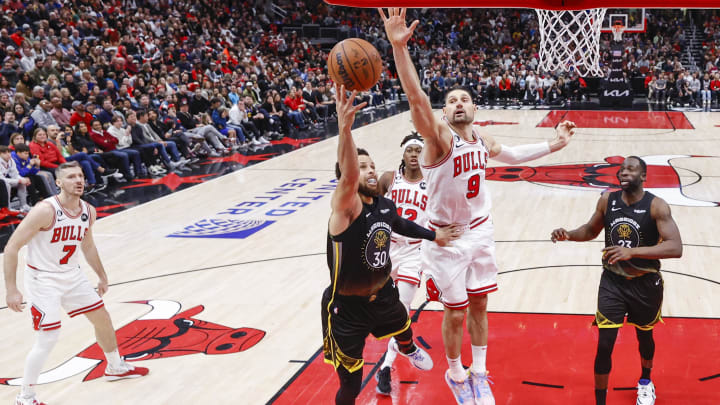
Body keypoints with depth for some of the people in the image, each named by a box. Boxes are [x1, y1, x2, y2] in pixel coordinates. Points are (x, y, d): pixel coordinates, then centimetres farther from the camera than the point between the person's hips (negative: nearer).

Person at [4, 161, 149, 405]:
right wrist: (11, 290, -24)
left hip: (72, 276, 7)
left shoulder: (88, 212, -3)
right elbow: (11, 248, -22)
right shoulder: (45, 211, -25)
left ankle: (115, 367, 42)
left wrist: (102, 277, 23)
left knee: (102, 318, 16)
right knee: (48, 338, -13)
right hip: (43, 280, -7)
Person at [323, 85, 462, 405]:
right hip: (347, 307, -7)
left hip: (382, 294, 8)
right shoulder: (344, 206, -27)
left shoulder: (386, 206, -5)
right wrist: (344, 128, -67)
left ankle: (406, 350, 76)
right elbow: (347, 179, -52)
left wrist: (434, 235, 26)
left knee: (403, 329, 37)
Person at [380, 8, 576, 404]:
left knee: (479, 305, 14)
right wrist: (399, 47, -52)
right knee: (455, 313, 5)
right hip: (446, 238, -5)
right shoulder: (440, 137, -19)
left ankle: (478, 373, 32)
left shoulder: (482, 139, 1)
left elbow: (510, 154, 24)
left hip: (480, 231, 5)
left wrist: (553, 145, 21)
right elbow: (416, 98, -38)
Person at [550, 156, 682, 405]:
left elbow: (676, 248, -31)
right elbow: (592, 230, 11)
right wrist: (568, 235, -11)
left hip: (645, 284, -1)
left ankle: (645, 381, 52)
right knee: (604, 345, -5)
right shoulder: (607, 200, -7)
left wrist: (632, 252, -43)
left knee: (644, 336, 22)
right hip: (612, 281, 2)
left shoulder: (656, 206, -20)